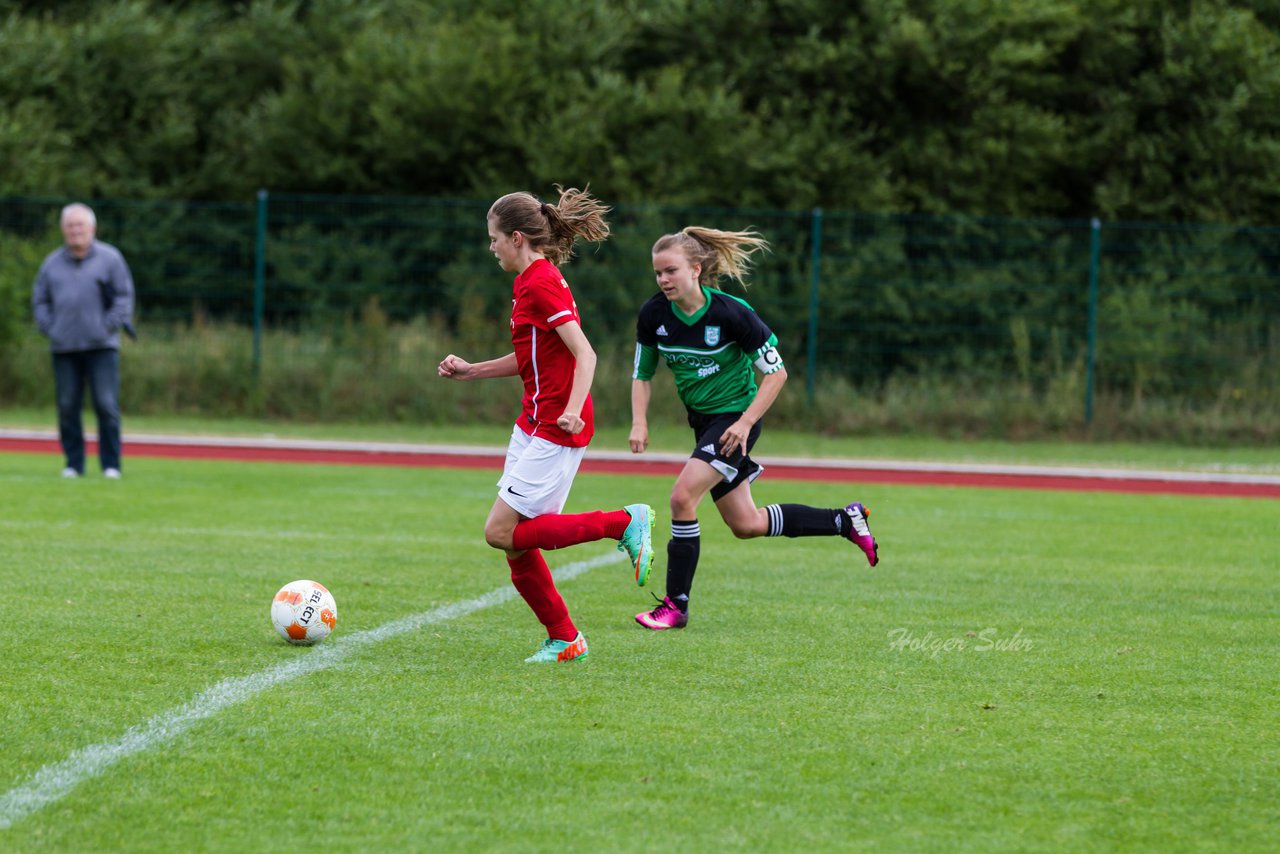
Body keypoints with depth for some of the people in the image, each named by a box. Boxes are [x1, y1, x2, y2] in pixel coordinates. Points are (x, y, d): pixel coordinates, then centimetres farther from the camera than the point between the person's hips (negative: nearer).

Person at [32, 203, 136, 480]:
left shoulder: (109, 258, 4)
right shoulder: (52, 263, 12)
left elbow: (124, 295, 4)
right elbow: (40, 299, 17)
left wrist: (111, 326, -6)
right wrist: (48, 328, 3)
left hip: (101, 346, -3)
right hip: (64, 348, 3)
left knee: (106, 405, -9)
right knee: (67, 406, 0)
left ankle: (111, 464, -4)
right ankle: (73, 463, 8)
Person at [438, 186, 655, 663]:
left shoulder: (540, 285, -15)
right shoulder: (532, 282, 16)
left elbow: (584, 355, -22)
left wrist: (572, 410, -35)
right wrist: (470, 371, 21)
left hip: (554, 428, -10)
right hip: (534, 424, 10)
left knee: (502, 533, -13)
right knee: (517, 542, 6)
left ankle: (625, 523, -8)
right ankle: (564, 640, 13)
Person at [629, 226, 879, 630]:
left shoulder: (731, 313, -21)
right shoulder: (653, 315, -8)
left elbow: (776, 372, -14)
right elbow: (642, 374, 6)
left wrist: (744, 423, -21)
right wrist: (639, 423, -9)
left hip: (736, 417, -6)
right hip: (702, 421, 6)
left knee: (683, 495, -22)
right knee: (747, 525, 11)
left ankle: (676, 604, -12)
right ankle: (845, 521, 30)